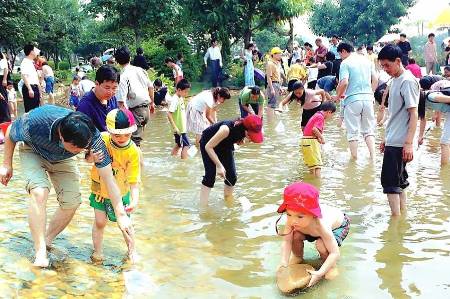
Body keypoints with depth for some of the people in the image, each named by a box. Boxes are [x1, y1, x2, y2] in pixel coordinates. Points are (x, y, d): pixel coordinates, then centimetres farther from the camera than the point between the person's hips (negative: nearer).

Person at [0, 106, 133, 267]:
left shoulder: (92, 137, -37)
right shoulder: (35, 121, -42)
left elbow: (108, 178, -32)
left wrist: (121, 215, -31)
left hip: (63, 159, 3)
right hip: (33, 152, -2)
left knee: (72, 203, -9)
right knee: (39, 193, -27)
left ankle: (46, 241, 16)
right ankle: (40, 253, -15)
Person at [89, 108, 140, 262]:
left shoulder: (133, 151, -22)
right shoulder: (102, 139, -20)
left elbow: (134, 180, -21)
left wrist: (135, 199, -34)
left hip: (121, 192, 0)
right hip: (100, 188, 1)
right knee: (100, 221, -1)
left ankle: (131, 249, 33)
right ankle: (97, 250, 21)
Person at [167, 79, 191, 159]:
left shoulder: (181, 98, 8)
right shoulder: (175, 100, -19)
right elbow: (169, 114, -24)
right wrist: (174, 127, -26)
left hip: (182, 128, 10)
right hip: (179, 129, -10)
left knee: (179, 145, 19)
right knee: (186, 145, -7)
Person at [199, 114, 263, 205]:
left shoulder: (243, 131, -24)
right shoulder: (227, 129, -43)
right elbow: (208, 147, -36)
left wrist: (240, 140, -21)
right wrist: (219, 166, -39)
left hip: (226, 144, 6)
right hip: (208, 143, -6)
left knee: (232, 177, -1)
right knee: (210, 175, -15)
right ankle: (203, 207, -10)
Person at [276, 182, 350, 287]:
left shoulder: (322, 225, -46)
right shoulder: (292, 220, -35)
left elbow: (335, 253, -41)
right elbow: (287, 241, -23)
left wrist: (320, 273, -48)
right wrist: (284, 263, -35)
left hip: (338, 224, -4)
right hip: (313, 229, 4)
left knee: (321, 244, -32)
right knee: (295, 235, -21)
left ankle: (331, 266, 0)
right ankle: (297, 257, 11)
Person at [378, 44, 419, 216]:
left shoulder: (407, 81, -13)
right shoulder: (396, 80, 14)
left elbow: (413, 114, -18)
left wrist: (409, 143, -22)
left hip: (399, 143, -9)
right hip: (392, 141, 9)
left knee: (390, 181, -7)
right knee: (399, 181, 14)